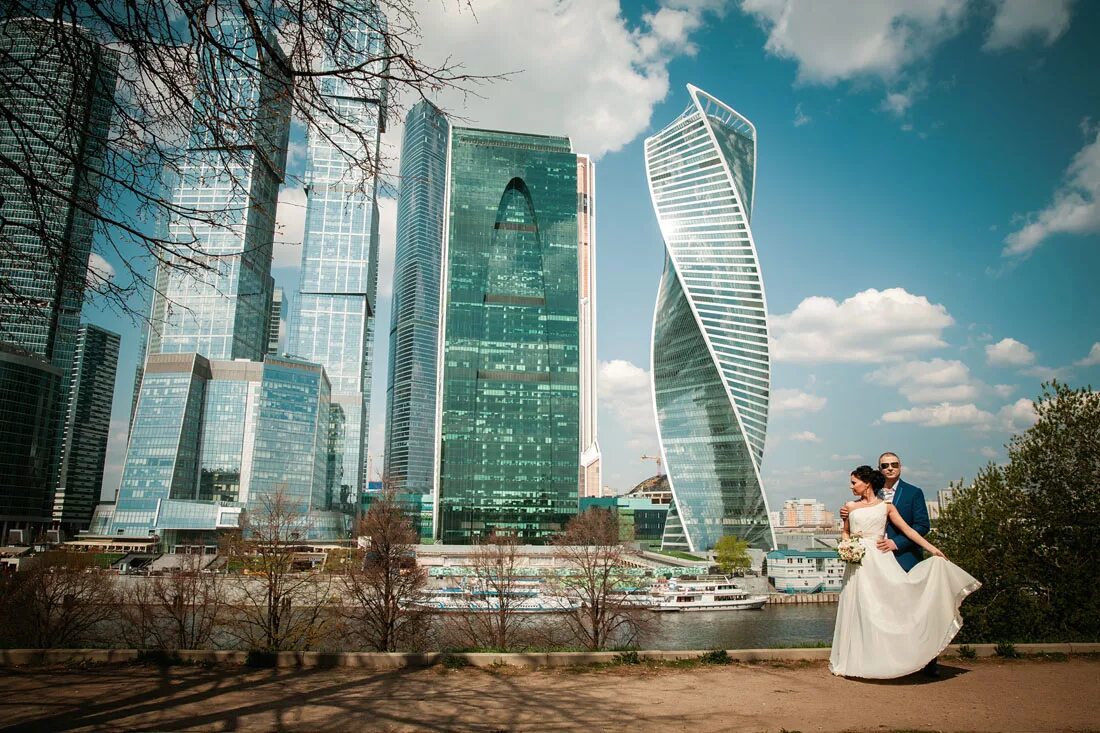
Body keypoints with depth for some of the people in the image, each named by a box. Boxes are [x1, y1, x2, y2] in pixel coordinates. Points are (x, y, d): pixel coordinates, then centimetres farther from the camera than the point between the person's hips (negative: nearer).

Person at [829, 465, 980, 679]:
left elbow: (907, 529, 2)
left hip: (880, 561, -1)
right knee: (859, 609, 3)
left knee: (885, 606, -9)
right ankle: (857, 660, 11)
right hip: (858, 564, 1)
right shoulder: (850, 507, 9)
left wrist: (932, 548, -4)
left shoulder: (886, 506, 5)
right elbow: (845, 532, 19)